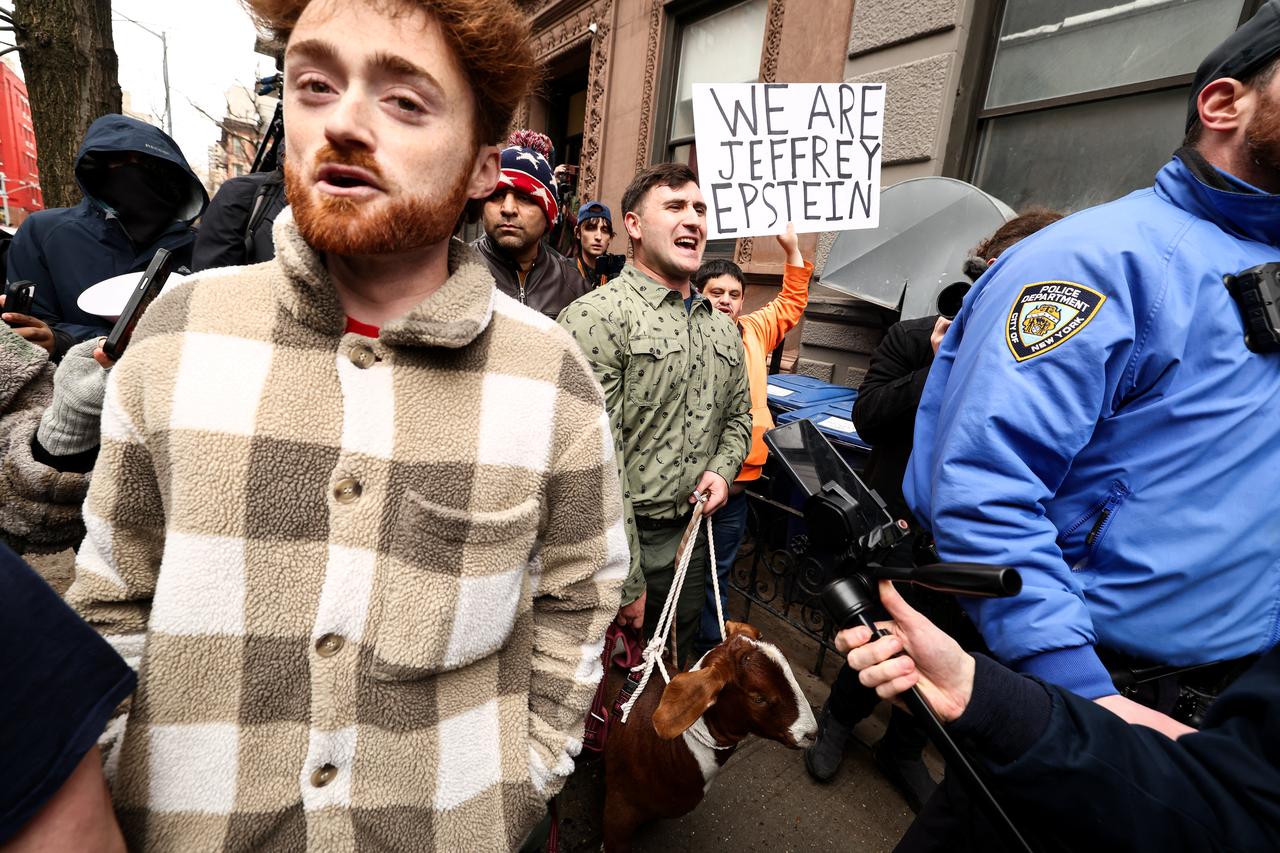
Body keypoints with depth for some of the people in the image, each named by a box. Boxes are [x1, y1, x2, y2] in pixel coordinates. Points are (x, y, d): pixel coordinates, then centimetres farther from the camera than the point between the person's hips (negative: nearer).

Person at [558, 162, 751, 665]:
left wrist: (722, 470, 1)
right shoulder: (597, 316, -16)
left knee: (672, 676, 25)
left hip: (691, 539, 7)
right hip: (621, 540, -6)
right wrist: (625, 580, -18)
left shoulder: (723, 328, 10)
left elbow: (738, 415, 23)